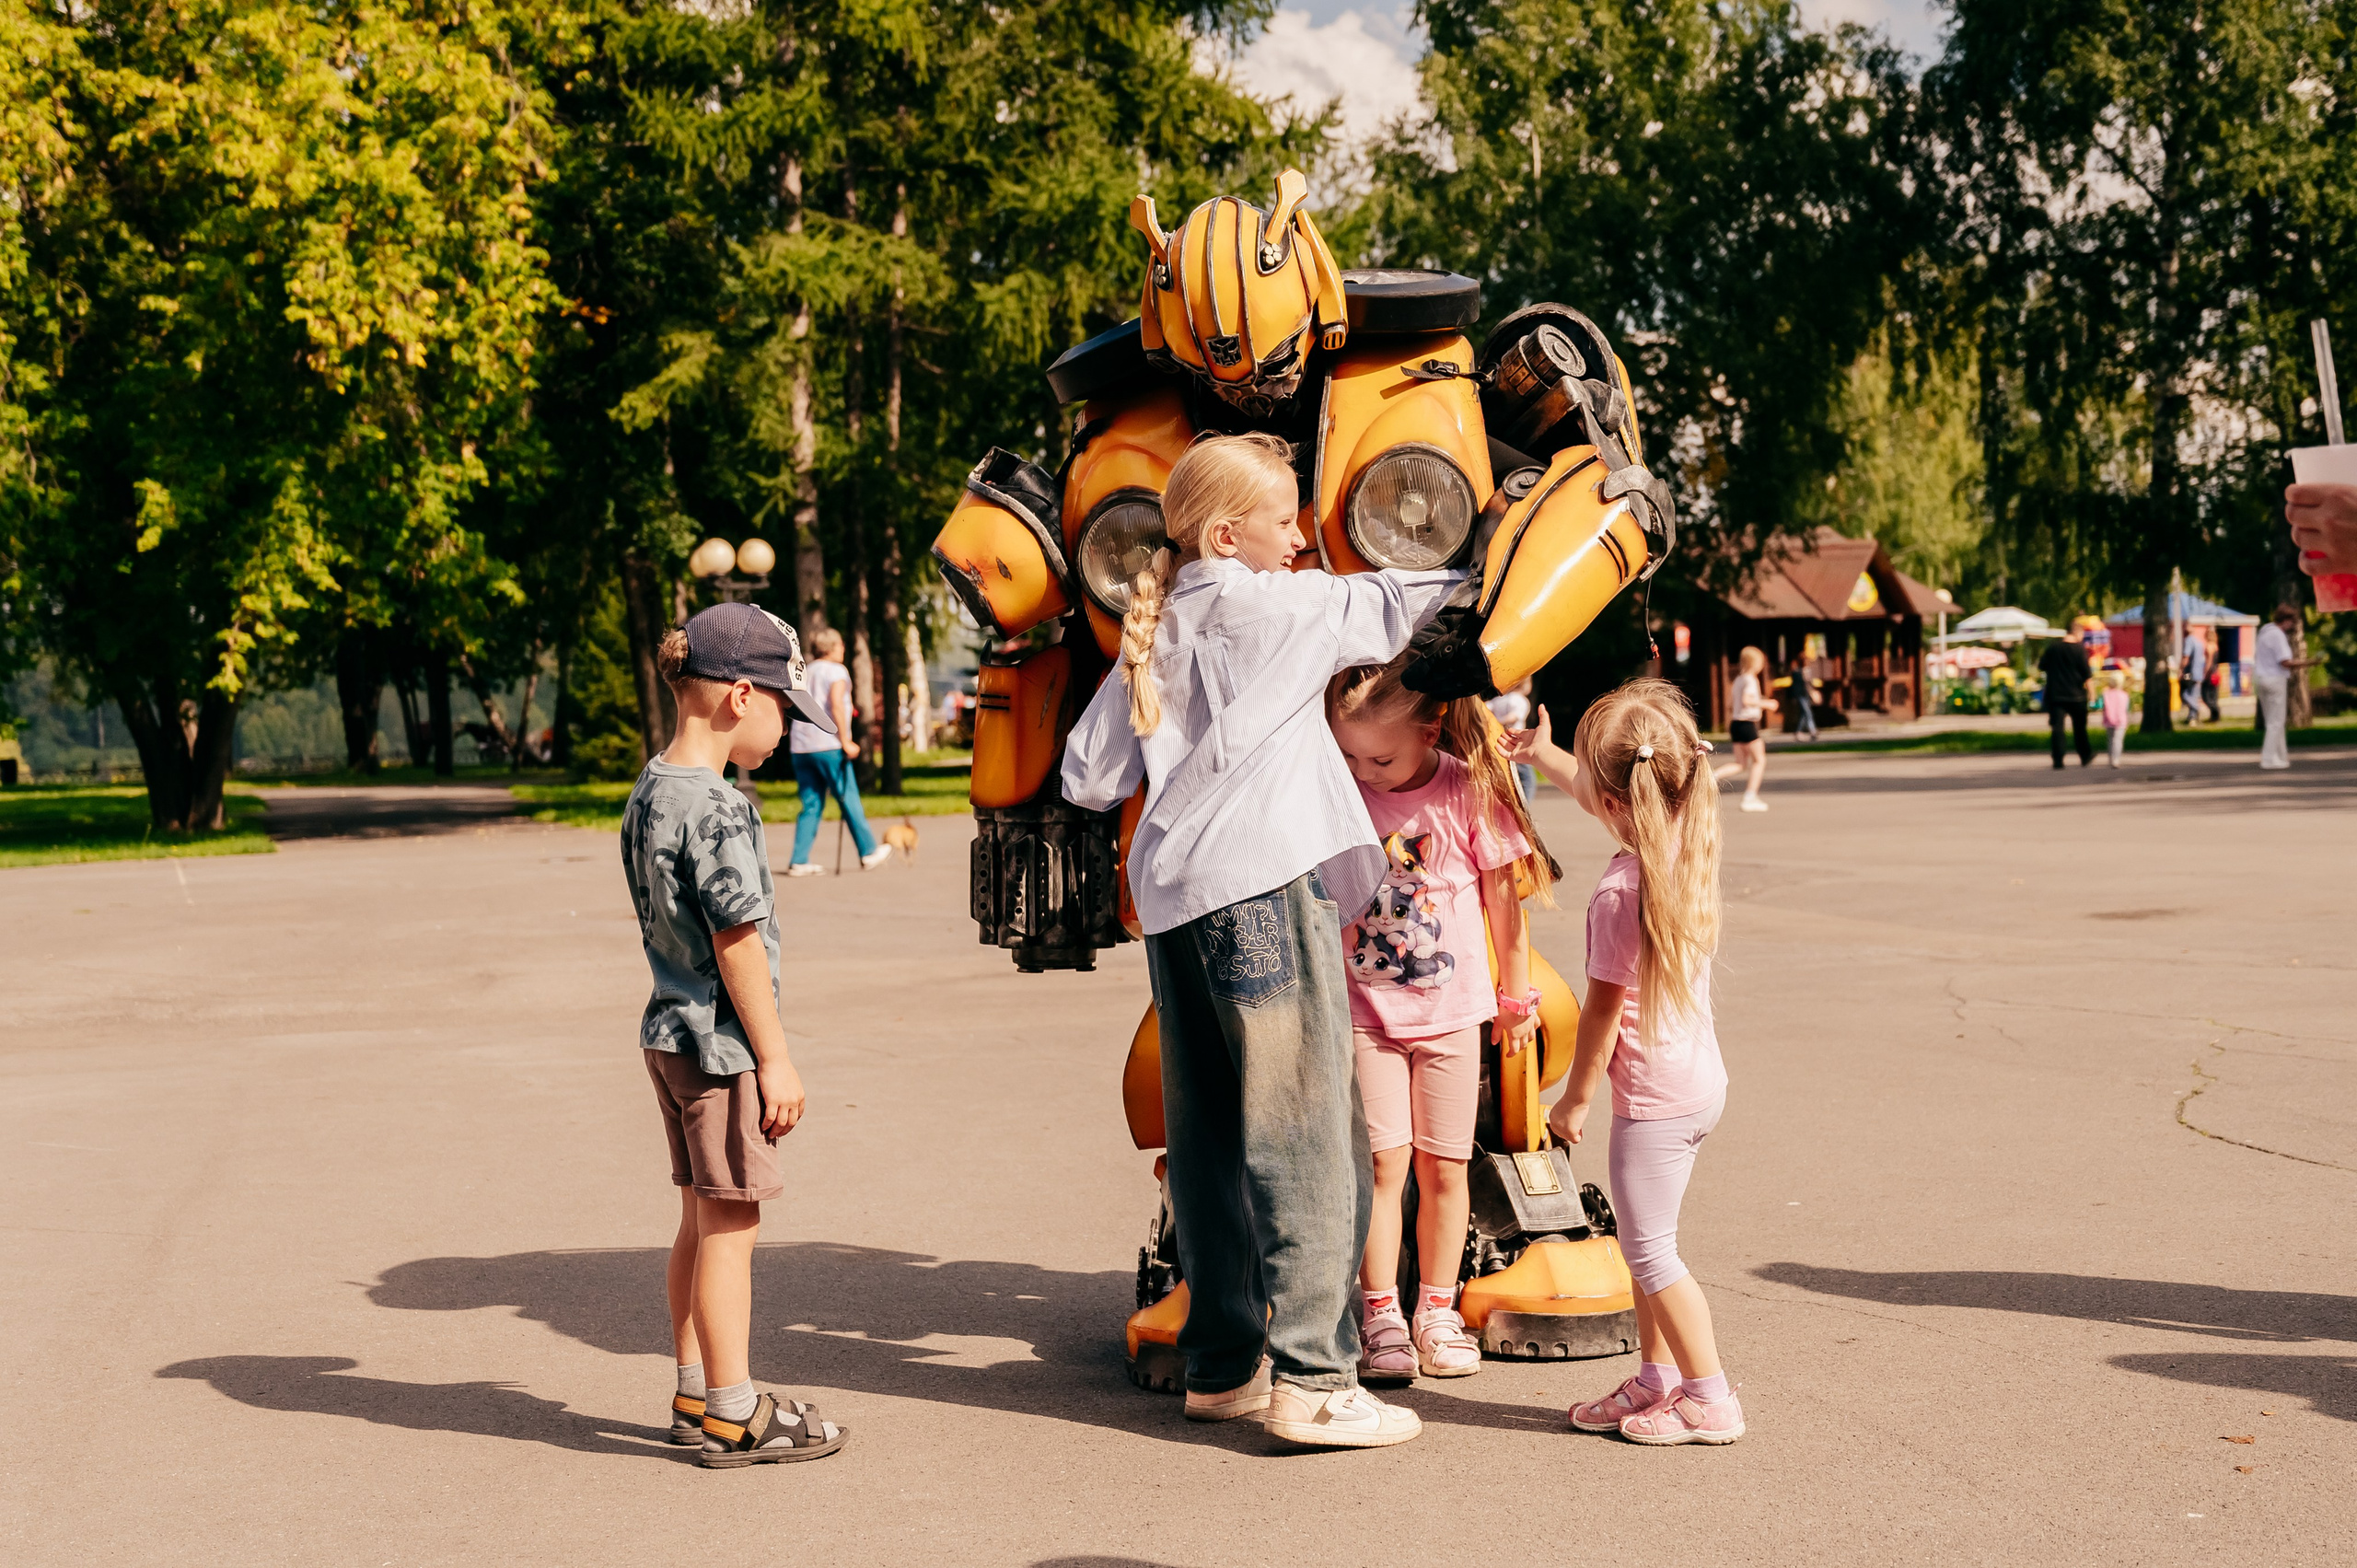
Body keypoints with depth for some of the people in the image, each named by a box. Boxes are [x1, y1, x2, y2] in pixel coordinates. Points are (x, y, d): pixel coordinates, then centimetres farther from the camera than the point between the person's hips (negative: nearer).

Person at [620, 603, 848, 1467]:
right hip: (722, 1041, -9)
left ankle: (697, 1396, 26)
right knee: (731, 1225, 0)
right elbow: (737, 942, -19)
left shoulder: (649, 791, 8)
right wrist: (775, 1057, -13)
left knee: (701, 1222, 17)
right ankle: (733, 1416, 9)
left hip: (669, 1031, 9)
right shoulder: (717, 810, -21)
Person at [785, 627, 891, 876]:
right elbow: (836, 703, -16)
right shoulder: (836, 671, -3)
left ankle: (799, 861, 0)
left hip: (800, 746, 6)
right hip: (828, 745, -6)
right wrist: (846, 742, -15)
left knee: (811, 805, 8)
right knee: (849, 800, 4)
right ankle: (869, 853, 14)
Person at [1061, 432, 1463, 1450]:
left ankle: (1220, 1364, 20)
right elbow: (1390, 608, 15)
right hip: (1264, 881, -7)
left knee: (1209, 1140, 13)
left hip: (1171, 899, 7)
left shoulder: (1152, 637, 19)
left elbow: (1088, 778, 15)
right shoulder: (1278, 606, 3)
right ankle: (1311, 1381, -7)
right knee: (1304, 1135, -5)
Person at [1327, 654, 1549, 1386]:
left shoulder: (1469, 791, -10)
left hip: (1450, 1009, 0)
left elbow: (1503, 897, 1)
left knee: (1444, 1165, 6)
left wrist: (1516, 995, 8)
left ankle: (1437, 1312, 20)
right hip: (1365, 1009, 0)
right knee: (1384, 1160, -5)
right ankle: (1379, 1315, 6)